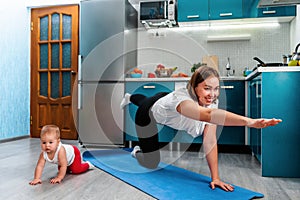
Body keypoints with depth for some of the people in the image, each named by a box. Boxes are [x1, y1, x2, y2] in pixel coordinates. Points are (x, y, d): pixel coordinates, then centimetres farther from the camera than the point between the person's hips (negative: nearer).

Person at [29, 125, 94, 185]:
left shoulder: (60, 150, -47)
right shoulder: (43, 153, -30)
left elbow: (63, 166, -44)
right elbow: (39, 166, -28)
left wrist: (59, 178, -45)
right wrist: (36, 178, -39)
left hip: (73, 152, -7)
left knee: (76, 170, -14)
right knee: (60, 169, 20)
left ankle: (87, 164, 15)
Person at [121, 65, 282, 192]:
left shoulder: (212, 101, -28)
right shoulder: (181, 98, -48)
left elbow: (210, 141, -29)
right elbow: (209, 115, -69)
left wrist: (215, 177, -31)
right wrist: (249, 121, -82)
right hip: (148, 115, -5)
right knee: (151, 164, -3)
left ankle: (130, 97, 69)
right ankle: (137, 152, 29)